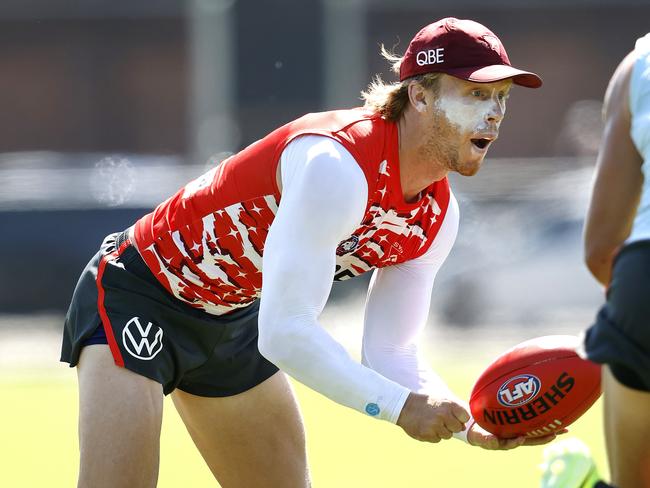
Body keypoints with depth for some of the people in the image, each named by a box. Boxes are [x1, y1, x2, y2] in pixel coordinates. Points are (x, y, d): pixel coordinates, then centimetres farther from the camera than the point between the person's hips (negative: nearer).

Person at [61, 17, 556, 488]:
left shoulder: (437, 216, -6)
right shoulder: (338, 165, -33)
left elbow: (389, 352, -1)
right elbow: (284, 333, -37)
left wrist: (468, 422, -19)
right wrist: (401, 405, -40)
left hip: (235, 320, 9)